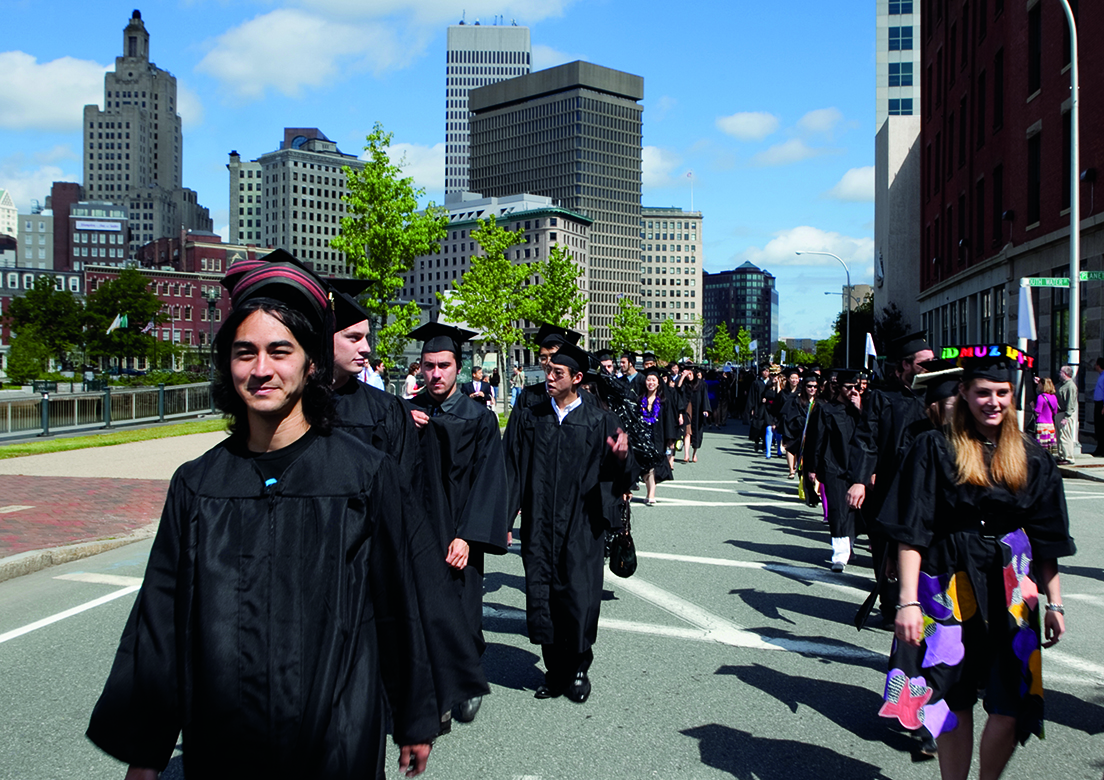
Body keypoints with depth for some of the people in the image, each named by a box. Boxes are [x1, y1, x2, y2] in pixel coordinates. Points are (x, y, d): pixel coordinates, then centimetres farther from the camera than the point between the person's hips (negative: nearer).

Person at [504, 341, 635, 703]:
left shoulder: (599, 422, 1)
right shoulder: (527, 418, 5)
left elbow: (615, 476, 0)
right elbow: (513, 471, 5)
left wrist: (621, 457, -23)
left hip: (581, 527, -2)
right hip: (539, 527, 2)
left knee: (580, 599, 0)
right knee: (541, 598, 6)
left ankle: (578, 670, 23)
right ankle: (554, 670, 25)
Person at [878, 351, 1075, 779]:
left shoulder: (1031, 457, 7)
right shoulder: (934, 449, -4)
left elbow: (1046, 538, 11)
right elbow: (911, 532, -9)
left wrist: (1054, 602, 6)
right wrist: (908, 600, -15)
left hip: (1011, 591, 3)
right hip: (950, 589, -2)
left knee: (1011, 709, -1)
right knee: (954, 700, 6)